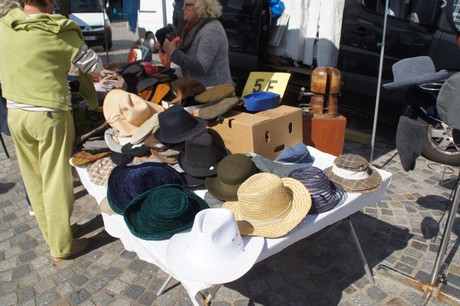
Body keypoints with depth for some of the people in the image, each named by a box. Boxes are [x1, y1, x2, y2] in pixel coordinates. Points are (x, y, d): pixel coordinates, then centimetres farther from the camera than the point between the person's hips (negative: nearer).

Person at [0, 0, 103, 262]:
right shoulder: (60, 31, -12)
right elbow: (94, 66, -4)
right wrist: (84, 73, 17)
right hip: (50, 115, -5)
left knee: (34, 179, 16)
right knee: (56, 180, 3)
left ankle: (51, 232, 32)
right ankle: (62, 246, 14)